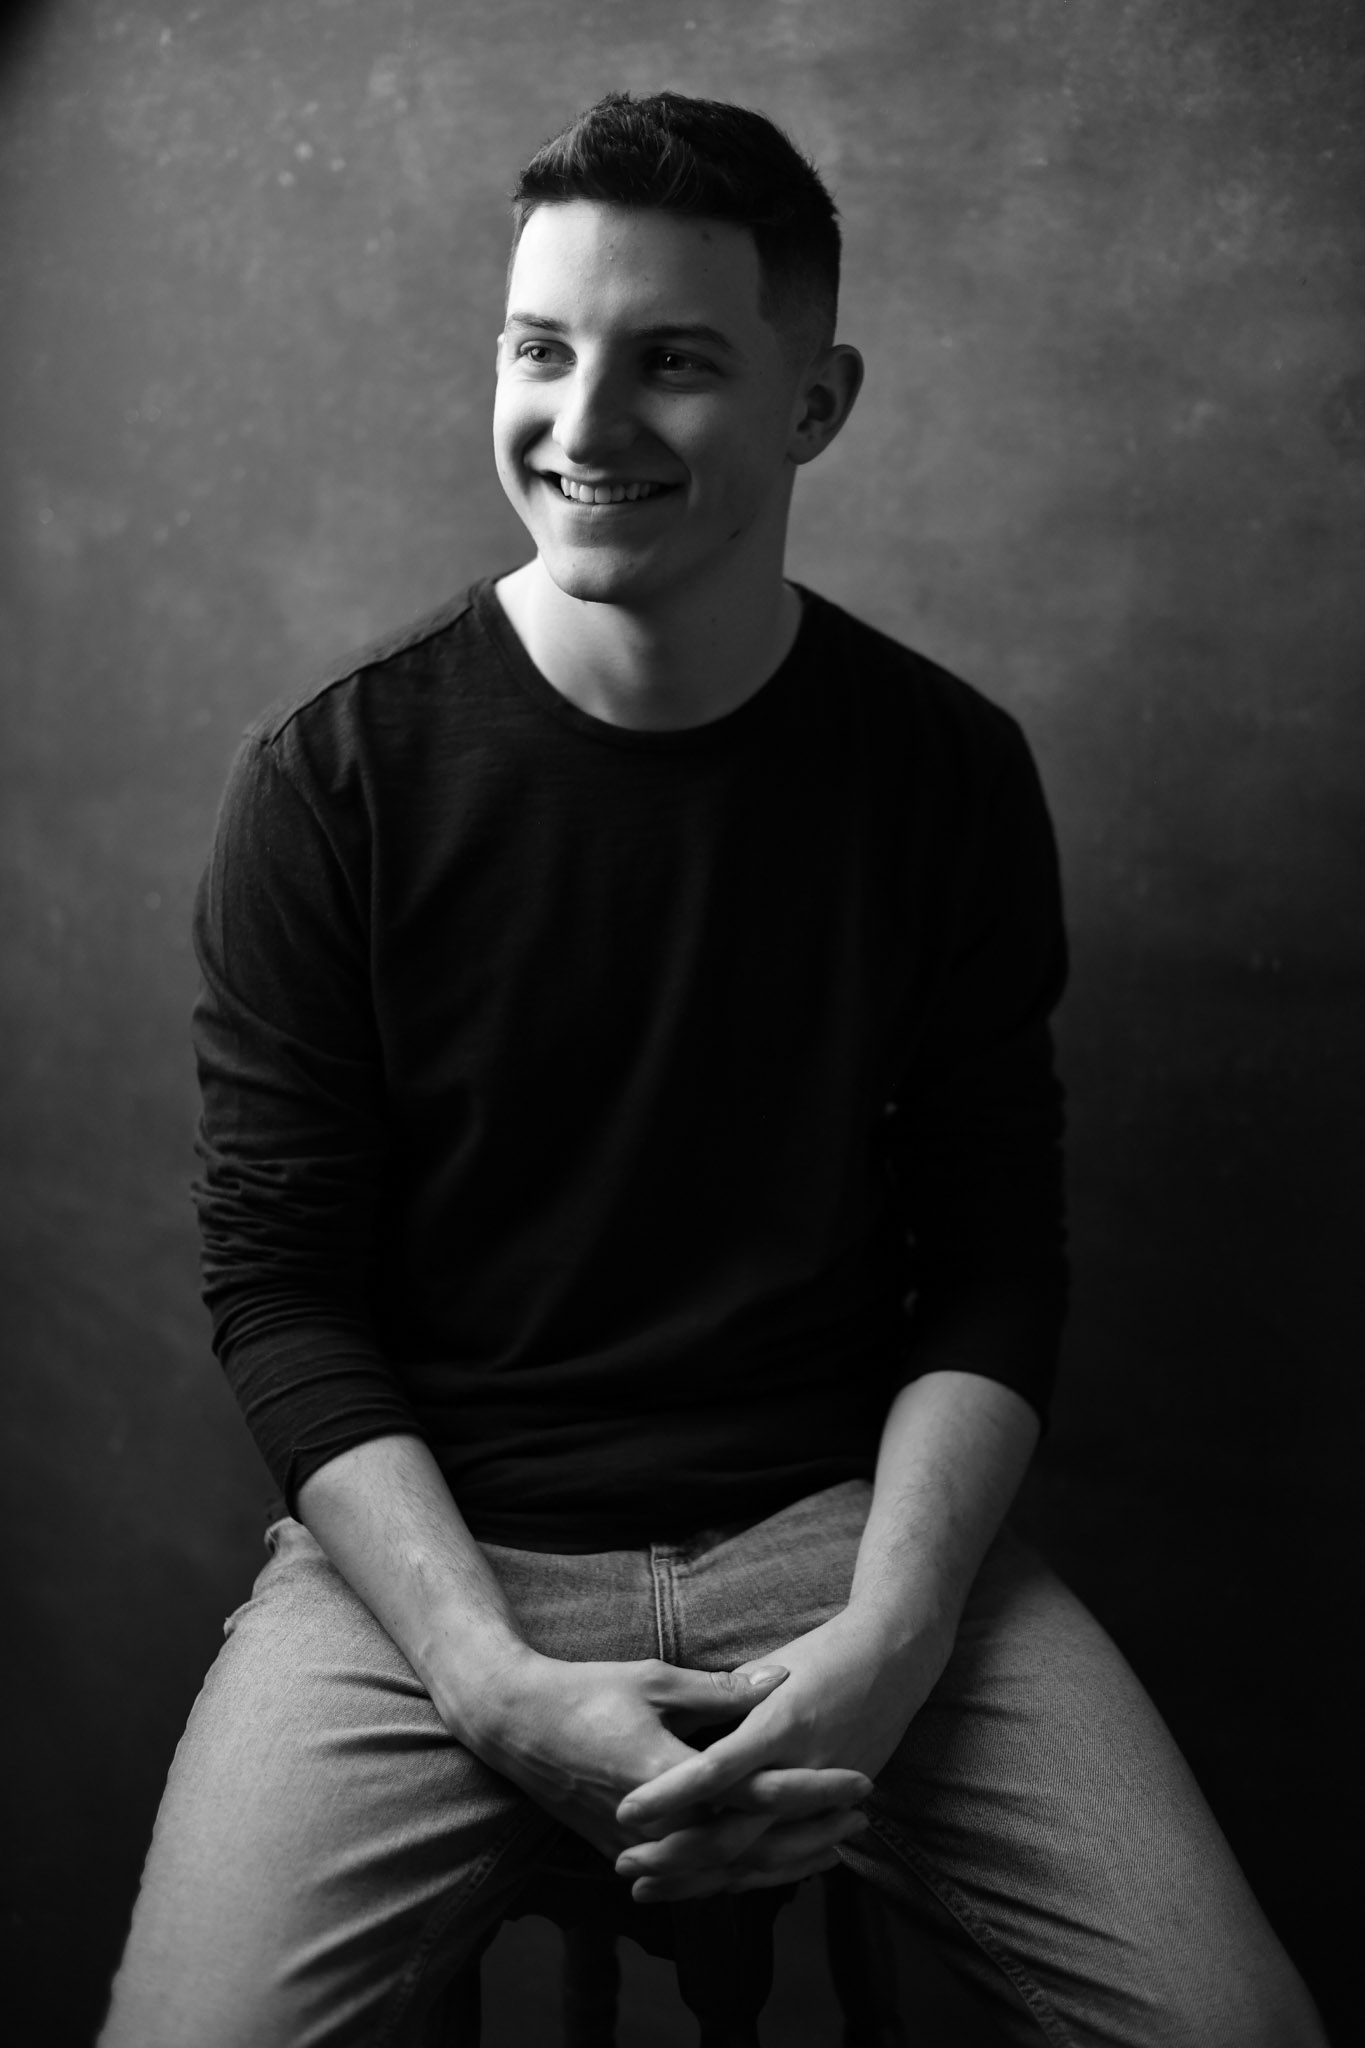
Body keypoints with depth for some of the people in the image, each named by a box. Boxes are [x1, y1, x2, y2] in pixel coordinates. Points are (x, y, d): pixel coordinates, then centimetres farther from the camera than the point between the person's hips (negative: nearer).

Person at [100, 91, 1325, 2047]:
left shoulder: (948, 771, -1)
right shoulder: (332, 781, -6)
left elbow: (994, 1260, 1)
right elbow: (281, 1289, -5)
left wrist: (889, 1636, -14)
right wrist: (496, 1680, -17)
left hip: (846, 1518, 2)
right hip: (429, 1549, -1)